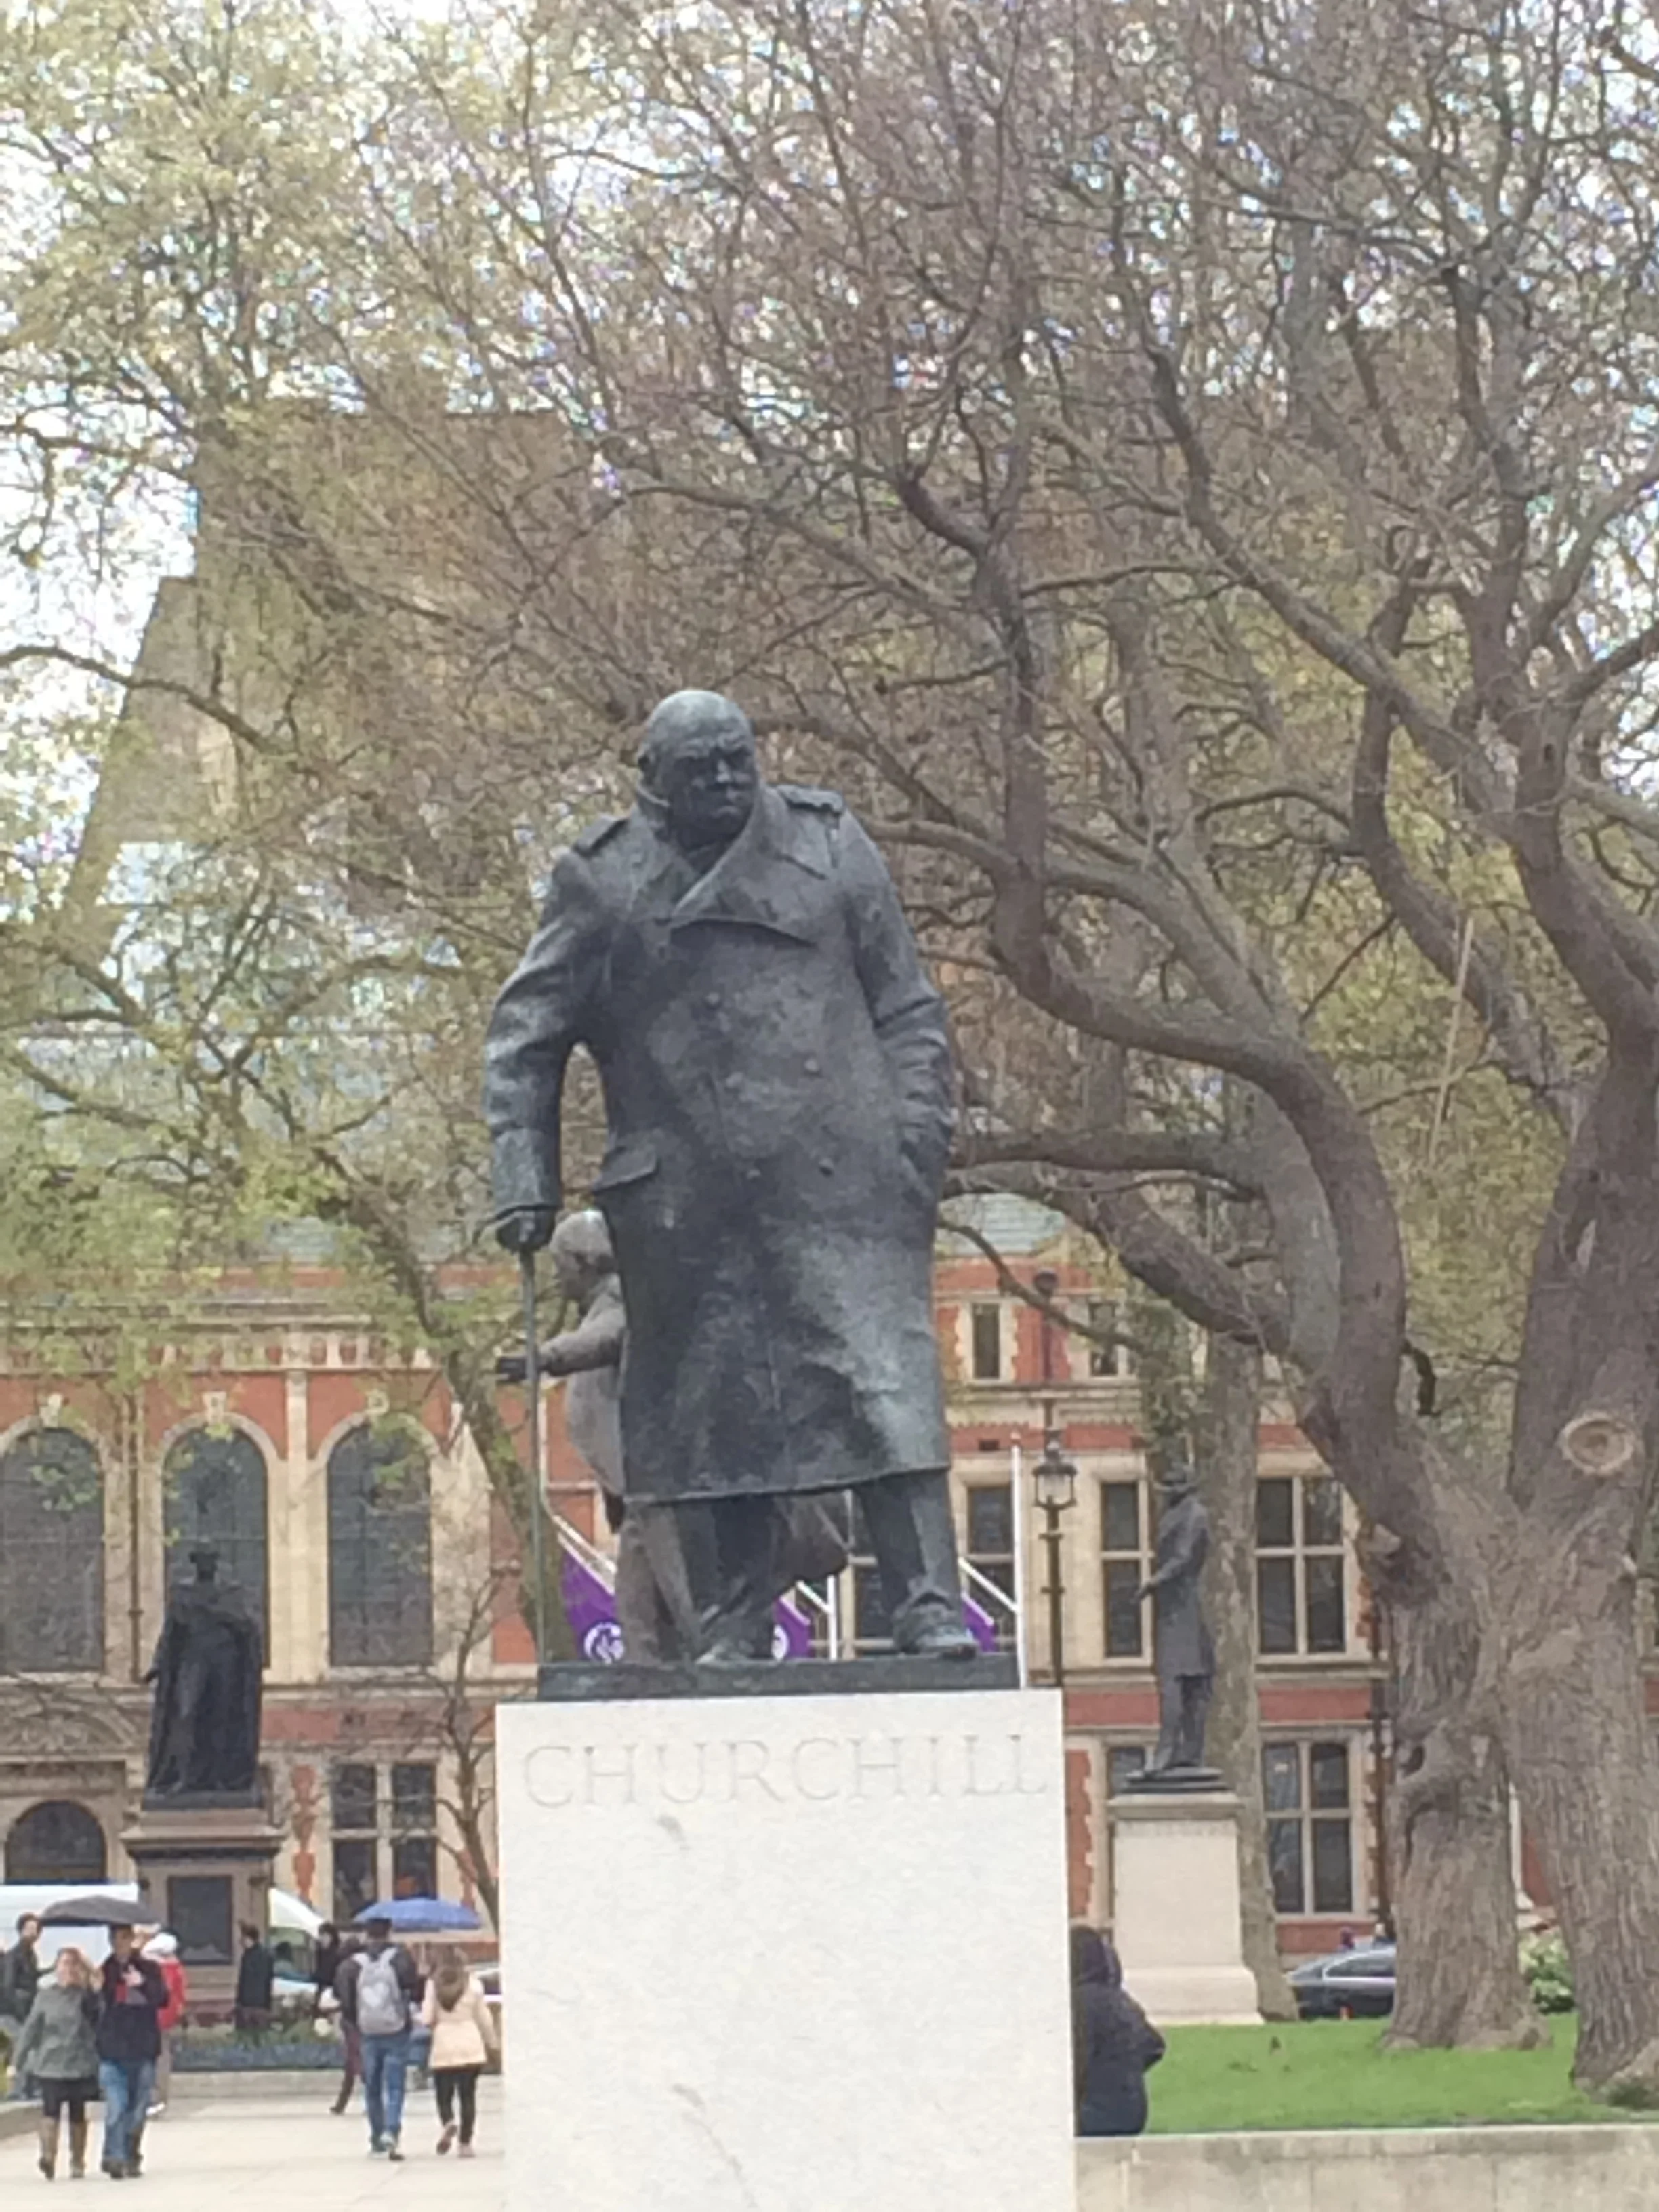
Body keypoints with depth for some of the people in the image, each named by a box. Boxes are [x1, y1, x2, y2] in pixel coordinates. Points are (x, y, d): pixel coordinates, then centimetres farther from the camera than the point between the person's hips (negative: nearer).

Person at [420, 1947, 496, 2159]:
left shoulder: (433, 1985, -3)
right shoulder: (473, 1984, -2)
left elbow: (427, 2019, -5)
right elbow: (483, 2018, 3)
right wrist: (491, 2044, 16)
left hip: (443, 2049, 0)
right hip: (471, 2047, 0)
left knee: (444, 2095, 9)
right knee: (468, 2096, 6)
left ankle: (447, 2123, -21)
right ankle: (466, 2142, 2)